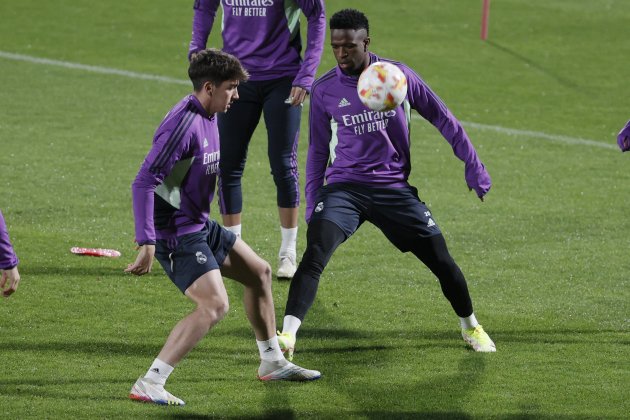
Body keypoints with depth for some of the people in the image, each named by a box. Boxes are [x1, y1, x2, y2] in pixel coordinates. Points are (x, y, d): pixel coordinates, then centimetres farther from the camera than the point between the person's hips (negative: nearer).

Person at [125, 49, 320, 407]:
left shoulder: (209, 118, 7)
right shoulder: (184, 123, -23)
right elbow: (144, 182, -27)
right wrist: (147, 243, -31)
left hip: (201, 226, 10)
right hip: (177, 233, -10)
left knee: (260, 272, 20)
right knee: (215, 305, -21)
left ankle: (273, 362, 35)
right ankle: (149, 384, -20)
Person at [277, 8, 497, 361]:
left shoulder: (399, 76, -2)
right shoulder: (324, 90, 1)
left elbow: (443, 119, 7)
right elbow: (318, 150, 12)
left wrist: (474, 166, 5)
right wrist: (311, 204, 9)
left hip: (394, 188, 0)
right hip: (343, 187, 0)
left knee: (442, 262, 1)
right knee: (314, 256, -25)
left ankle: (471, 327, 27)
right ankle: (288, 335, -32)